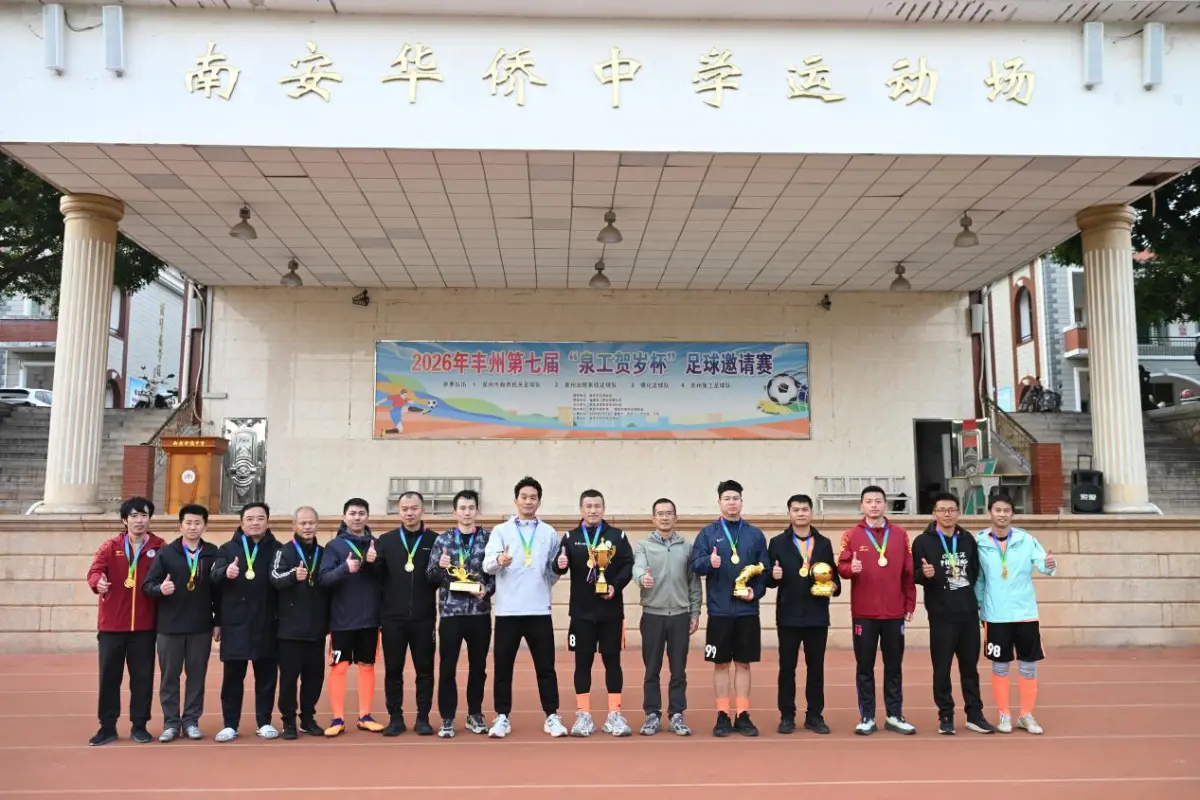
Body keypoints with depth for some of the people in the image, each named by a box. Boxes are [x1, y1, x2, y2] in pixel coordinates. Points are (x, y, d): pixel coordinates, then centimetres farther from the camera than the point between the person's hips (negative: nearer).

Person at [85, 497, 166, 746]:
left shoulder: (159, 548, 1)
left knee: (142, 676, 5)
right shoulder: (110, 547, 1)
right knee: (109, 675, 7)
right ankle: (107, 727, 19)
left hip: (144, 625, 0)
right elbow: (95, 570, -11)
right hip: (111, 624, 0)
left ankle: (139, 726, 17)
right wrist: (98, 582, -32)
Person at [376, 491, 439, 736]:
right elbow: (377, 575, 2)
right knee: (393, 670, 7)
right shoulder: (386, 540, 7)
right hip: (392, 618, 1)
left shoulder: (435, 540, 3)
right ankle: (395, 718, 17)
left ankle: (423, 718, 15)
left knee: (425, 669, 6)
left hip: (424, 618, -1)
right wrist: (372, 562, -18)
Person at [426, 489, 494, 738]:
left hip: (480, 612, 1)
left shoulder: (488, 538, 3)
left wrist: (488, 589, -14)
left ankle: (475, 715, 24)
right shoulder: (442, 540, 3)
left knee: (478, 666, 10)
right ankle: (447, 719, 13)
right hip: (451, 612, 0)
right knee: (447, 667, 2)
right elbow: (431, 577, 3)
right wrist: (439, 566, -17)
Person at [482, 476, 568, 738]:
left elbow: (554, 570, 14)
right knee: (503, 666, 4)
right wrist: (499, 560, -33)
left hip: (539, 610, 1)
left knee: (545, 666, 5)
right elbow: (487, 564, -12)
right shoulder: (501, 531, 2)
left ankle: (552, 716, 13)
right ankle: (502, 717, 14)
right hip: (507, 610, -1)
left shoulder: (549, 533, 8)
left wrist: (543, 588, -3)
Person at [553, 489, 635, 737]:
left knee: (612, 660, 5)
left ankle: (615, 714, 13)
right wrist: (559, 564, -27)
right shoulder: (571, 537, 4)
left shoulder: (617, 536, 4)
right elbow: (560, 566, -4)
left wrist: (616, 586, -15)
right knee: (583, 661, 6)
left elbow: (629, 565, 0)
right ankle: (583, 715, 14)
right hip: (581, 611, 0)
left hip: (611, 610, 0)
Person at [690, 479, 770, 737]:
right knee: (721, 664, 5)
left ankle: (743, 716, 15)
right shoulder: (708, 532, 3)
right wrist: (709, 562, -27)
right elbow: (695, 564, -6)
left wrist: (756, 591, -9)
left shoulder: (755, 535, 7)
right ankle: (723, 716, 13)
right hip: (719, 610, -1)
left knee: (744, 663, 7)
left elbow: (765, 569, 7)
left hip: (748, 610, 1)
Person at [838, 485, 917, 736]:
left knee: (894, 666, 9)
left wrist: (910, 604, 5)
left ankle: (895, 716, 20)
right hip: (863, 613, -2)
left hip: (894, 612, 2)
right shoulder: (851, 535, 0)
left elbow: (908, 572, 8)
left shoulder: (900, 534, 6)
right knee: (865, 667, 4)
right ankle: (866, 717, 13)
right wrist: (850, 569, -26)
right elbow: (841, 567, -3)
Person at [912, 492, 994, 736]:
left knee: (970, 665, 12)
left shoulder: (968, 539, 7)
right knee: (942, 668, 3)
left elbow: (976, 570, 19)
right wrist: (924, 574, -29)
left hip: (969, 614, 4)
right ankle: (945, 716, 14)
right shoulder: (923, 541, -7)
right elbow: (914, 575, -9)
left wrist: (967, 589, 8)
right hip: (941, 616, -4)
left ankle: (974, 715, 23)